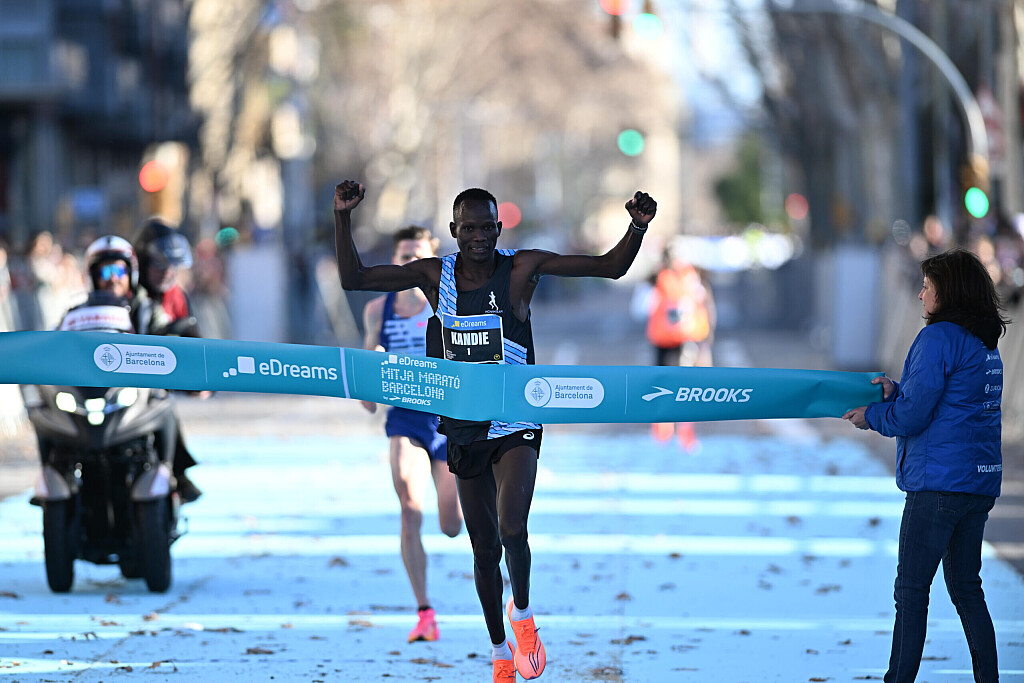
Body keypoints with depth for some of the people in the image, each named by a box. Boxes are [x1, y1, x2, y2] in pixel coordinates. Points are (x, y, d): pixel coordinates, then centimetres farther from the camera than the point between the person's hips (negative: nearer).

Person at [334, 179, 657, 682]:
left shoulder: (521, 269, -9)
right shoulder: (435, 276, -3)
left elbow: (611, 266, -9)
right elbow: (352, 279, -3)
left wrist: (638, 228, -27)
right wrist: (343, 217, -16)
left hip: (515, 426, -3)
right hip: (465, 429, 3)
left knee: (512, 530, -23)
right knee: (484, 550, 10)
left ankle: (522, 612, 6)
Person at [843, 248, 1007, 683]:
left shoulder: (940, 337, -12)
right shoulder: (986, 344, 15)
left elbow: (912, 416, -14)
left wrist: (870, 416, 3)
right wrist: (895, 393, 16)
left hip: (939, 480, -9)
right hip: (981, 483, 9)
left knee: (911, 589, -5)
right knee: (966, 586, 14)